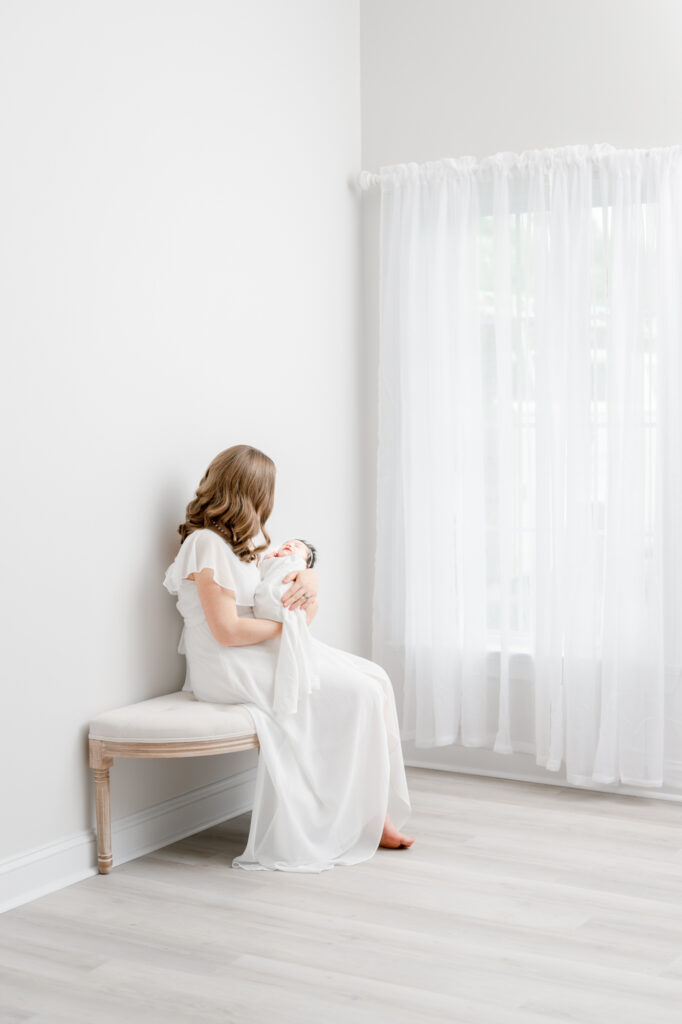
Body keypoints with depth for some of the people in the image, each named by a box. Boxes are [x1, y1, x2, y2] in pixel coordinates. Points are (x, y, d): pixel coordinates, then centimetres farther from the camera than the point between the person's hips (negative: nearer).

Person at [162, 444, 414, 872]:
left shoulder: (246, 541, 15)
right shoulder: (207, 544, -15)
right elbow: (227, 630, -20)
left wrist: (309, 576, -1)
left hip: (265, 653, 10)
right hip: (231, 670, -10)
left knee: (374, 678, -6)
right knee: (359, 694, -15)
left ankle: (375, 808, -7)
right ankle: (361, 821, -1)